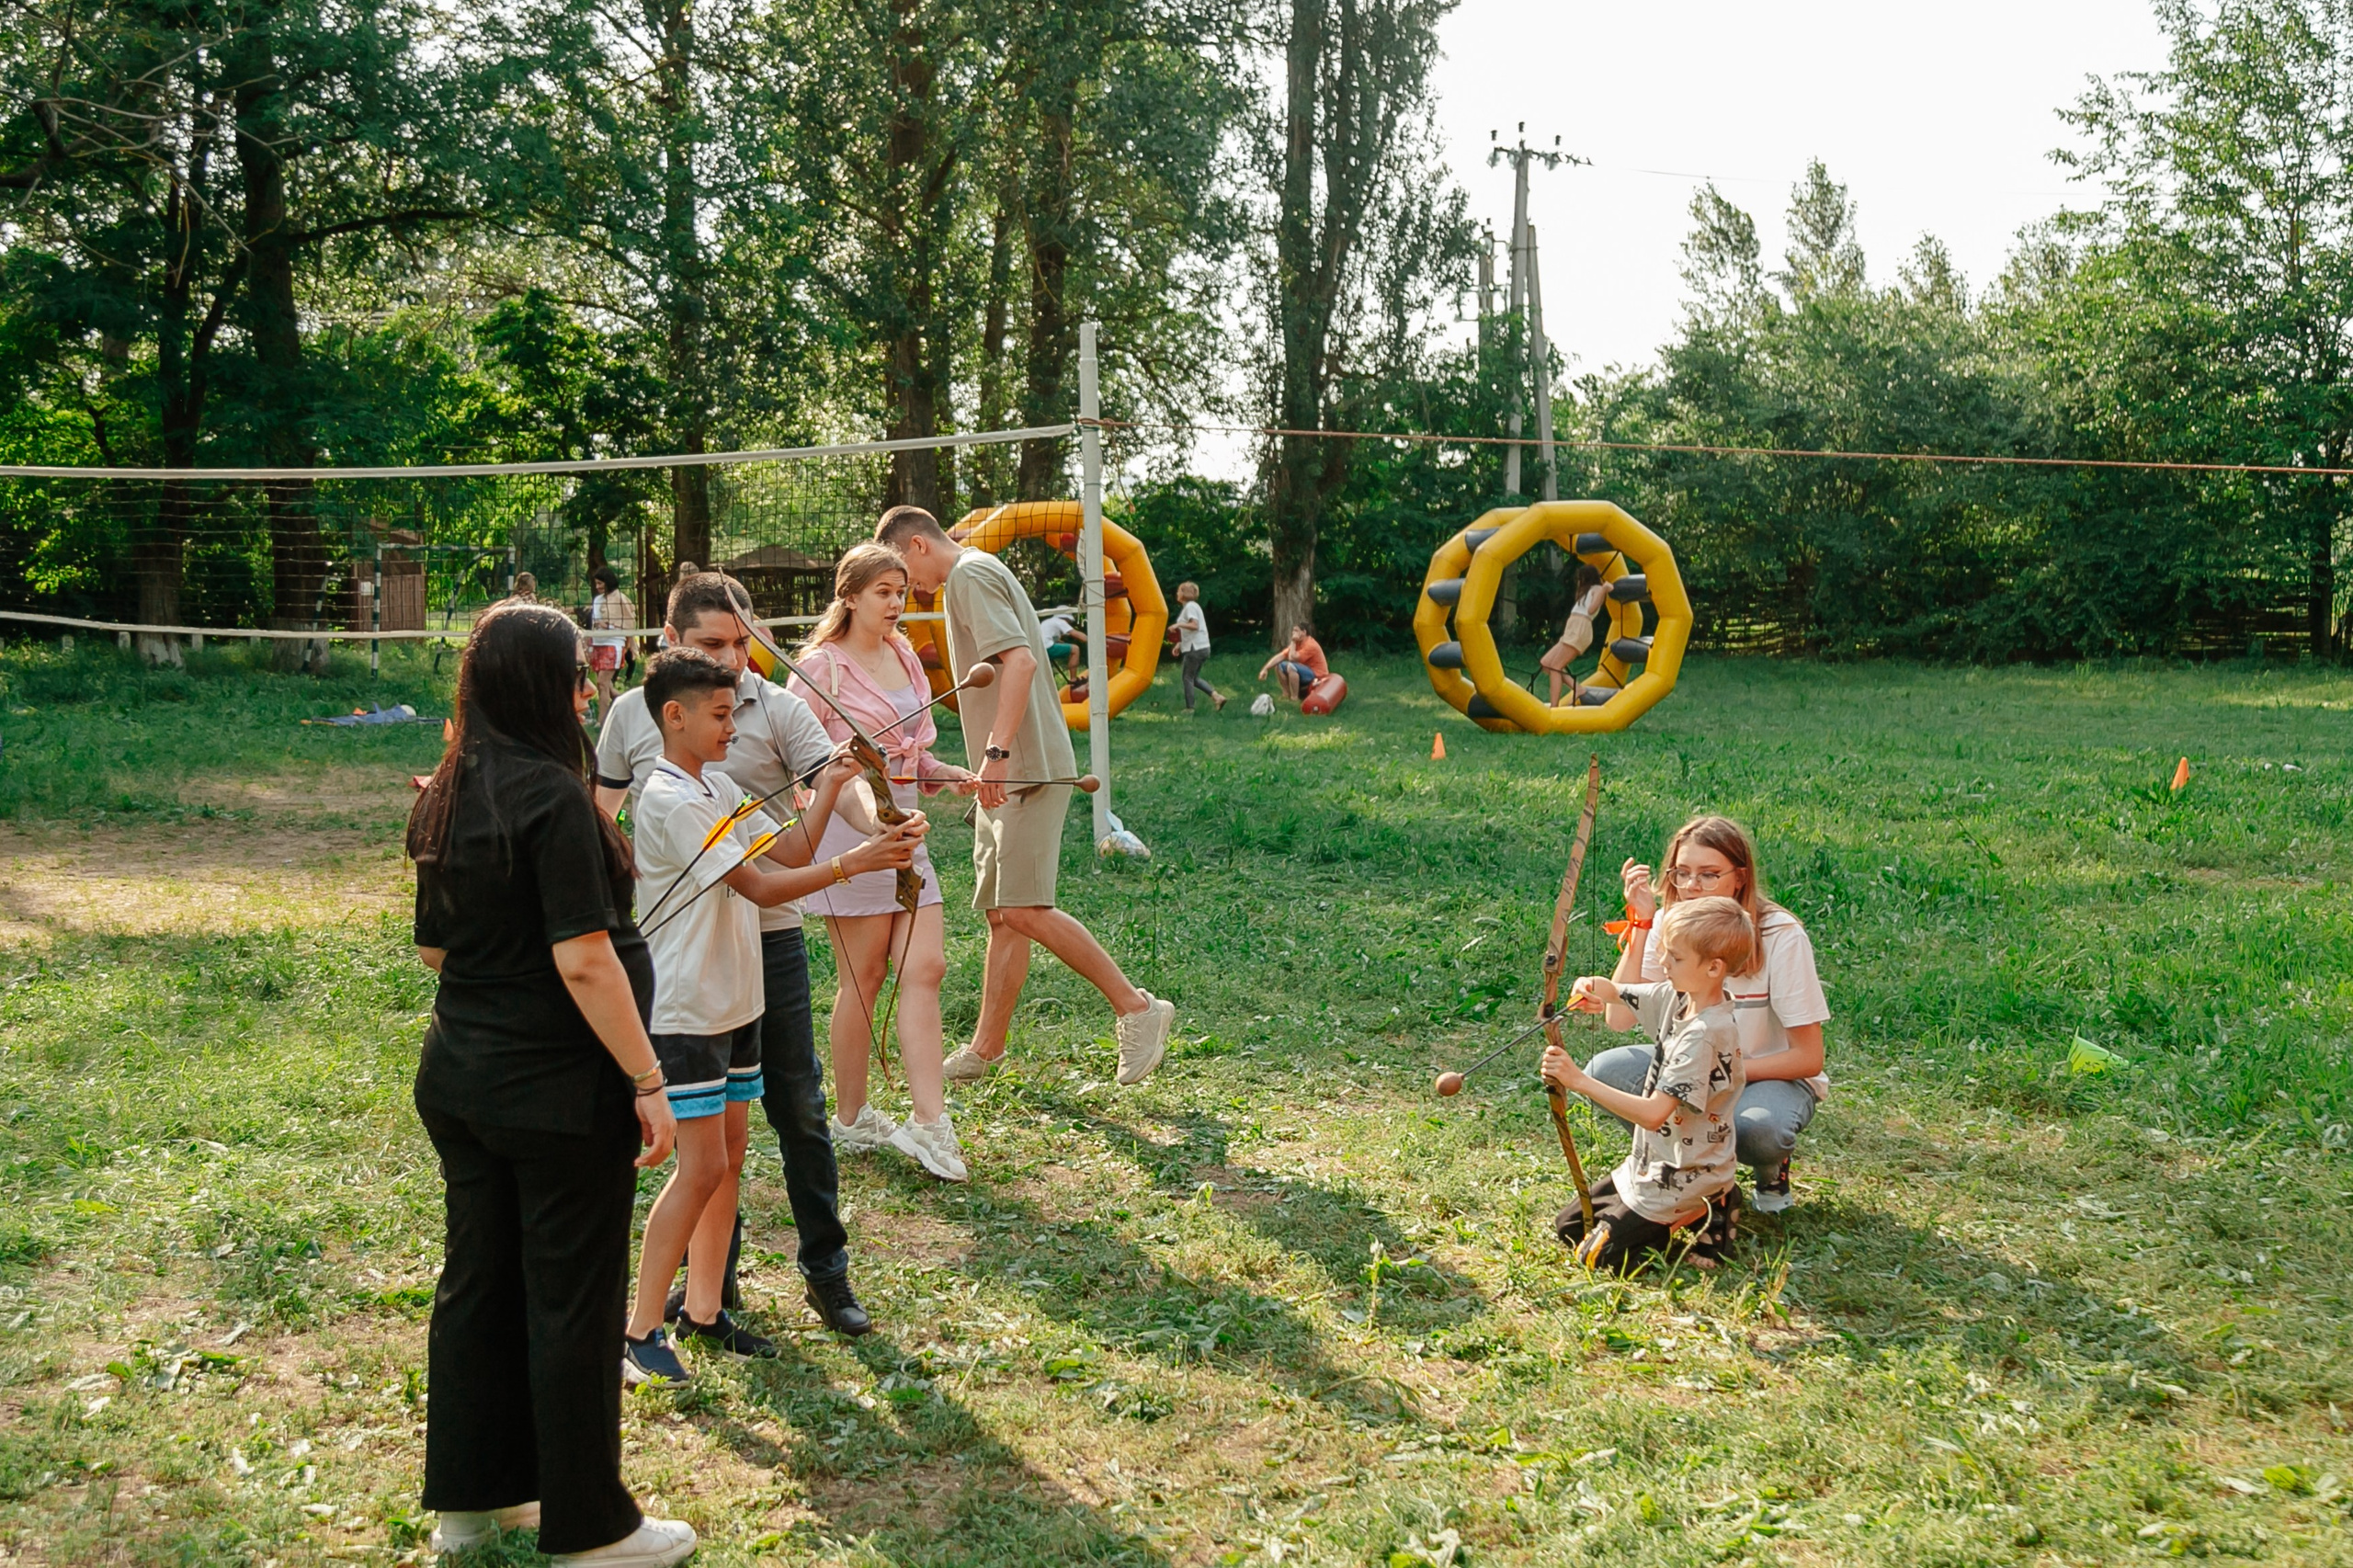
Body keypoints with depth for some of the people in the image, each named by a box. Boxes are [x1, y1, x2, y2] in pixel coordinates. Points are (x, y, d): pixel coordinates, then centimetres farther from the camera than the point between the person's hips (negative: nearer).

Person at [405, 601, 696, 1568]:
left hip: (458, 1079, 8)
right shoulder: (552, 796, -20)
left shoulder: (444, 800, 6)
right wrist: (647, 1081, -19)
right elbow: (584, 961, -24)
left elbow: (431, 949, 15)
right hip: (559, 1090, -8)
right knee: (571, 1298, 3)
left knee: (476, 1278, 17)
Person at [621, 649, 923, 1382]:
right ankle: (640, 1329, 2)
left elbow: (788, 852, 11)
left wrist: (827, 792, -2)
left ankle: (703, 1310, 22)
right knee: (702, 1165, -8)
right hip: (685, 1009, -9)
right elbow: (760, 887, -22)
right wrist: (854, 862, -25)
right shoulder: (672, 801, -18)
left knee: (730, 1150, 12)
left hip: (735, 1000, 9)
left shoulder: (720, 787, 11)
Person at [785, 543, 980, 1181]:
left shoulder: (906, 659, 13)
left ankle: (928, 1123, 0)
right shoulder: (823, 666, -8)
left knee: (926, 967, -1)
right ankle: (851, 1120, 16)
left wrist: (956, 776, 5)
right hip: (849, 826, -7)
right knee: (862, 978, 1)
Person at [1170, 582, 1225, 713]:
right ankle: (1217, 696, 4)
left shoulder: (1190, 606, -11)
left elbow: (1195, 625, -23)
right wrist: (1179, 644, 18)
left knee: (1187, 678, -2)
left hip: (1195, 648, -10)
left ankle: (1189, 708, 0)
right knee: (1194, 678, 14)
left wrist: (1178, 624, -25)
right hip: (1201, 647, 10)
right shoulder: (1190, 606, 19)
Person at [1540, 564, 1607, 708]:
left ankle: (1554, 707, -23)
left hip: (1579, 631, -10)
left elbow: (1591, 609, -11)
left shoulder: (1597, 589, 5)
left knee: (1555, 666, -17)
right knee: (1545, 663, 2)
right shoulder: (1587, 592, 33)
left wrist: (1605, 589, -16)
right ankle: (1575, 688, -9)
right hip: (1571, 632, 10)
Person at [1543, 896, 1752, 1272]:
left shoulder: (1705, 1033, -29)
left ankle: (1700, 1219, 5)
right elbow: (1619, 994, 10)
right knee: (1568, 1227, 18)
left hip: (1681, 1183, -9)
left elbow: (1653, 1113, -33)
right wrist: (1594, 988, -16)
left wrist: (1579, 1080, -34)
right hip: (1650, 1165, 9)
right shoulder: (1677, 997, -4)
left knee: (1597, 1257, -5)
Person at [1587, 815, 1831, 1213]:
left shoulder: (1780, 936, -20)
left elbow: (1808, 1058, -17)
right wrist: (1641, 923, -26)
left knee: (1757, 1129, -38)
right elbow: (1619, 1018, -22)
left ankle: (1772, 1167, 2)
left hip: (1772, 1076, -4)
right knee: (1604, 1072, -23)